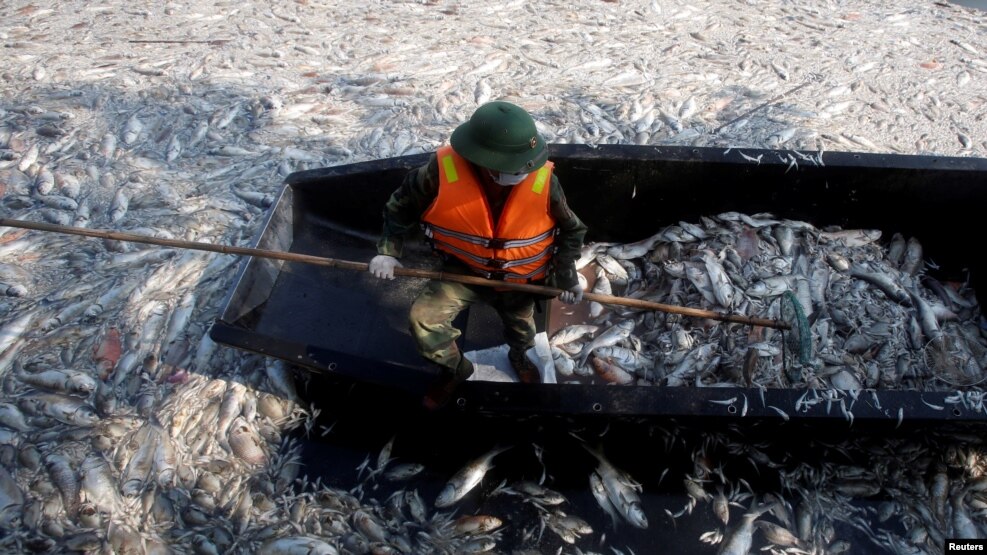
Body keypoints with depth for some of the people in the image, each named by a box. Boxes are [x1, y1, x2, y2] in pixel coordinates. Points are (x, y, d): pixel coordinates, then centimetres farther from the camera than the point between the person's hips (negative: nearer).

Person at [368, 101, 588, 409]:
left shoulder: (543, 180, -28)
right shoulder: (442, 170, -31)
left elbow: (571, 230, -7)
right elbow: (401, 207, -9)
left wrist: (565, 276, -8)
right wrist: (388, 251, -17)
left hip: (520, 277, 1)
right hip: (464, 270, -1)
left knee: (521, 329, 23)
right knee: (423, 318, -19)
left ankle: (518, 356, 64)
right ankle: (455, 368, 14)